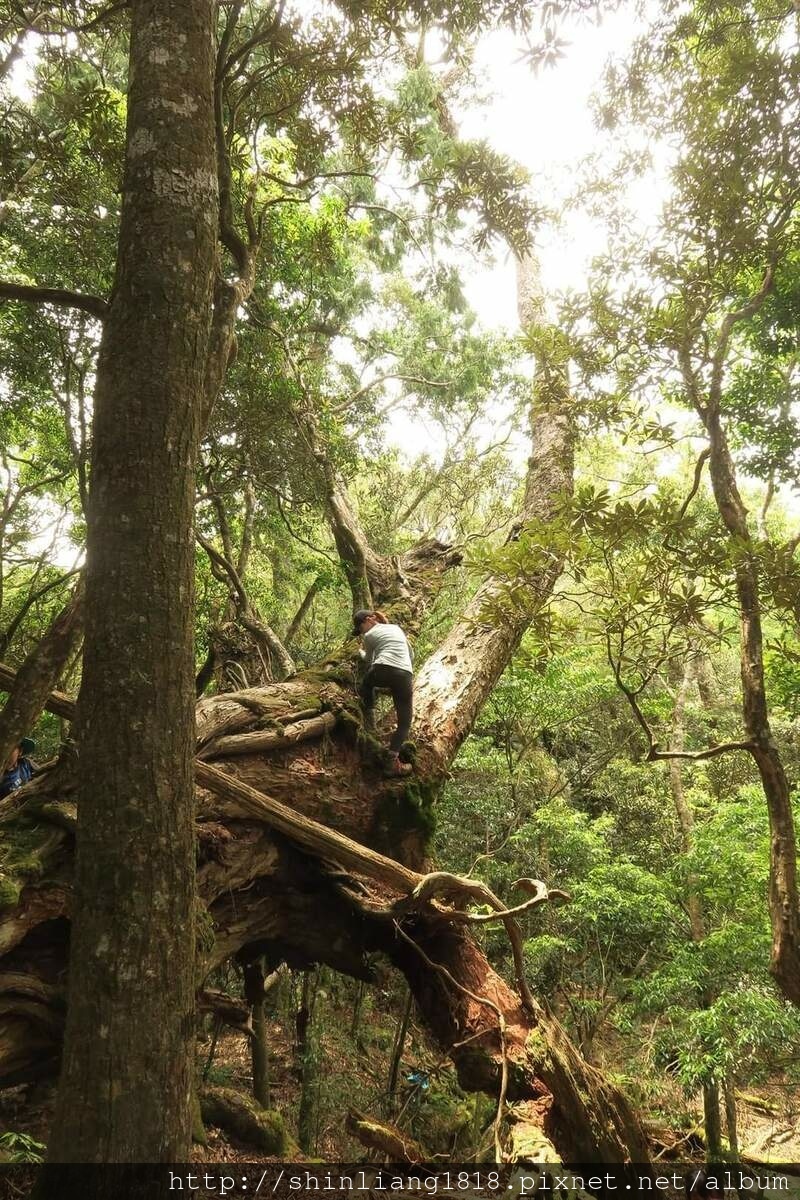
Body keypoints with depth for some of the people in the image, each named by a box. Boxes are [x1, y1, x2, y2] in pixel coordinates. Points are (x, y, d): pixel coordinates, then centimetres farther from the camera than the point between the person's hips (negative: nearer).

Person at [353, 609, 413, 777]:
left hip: (382, 671, -2)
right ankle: (393, 762, -8)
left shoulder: (369, 635, 17)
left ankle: (370, 723, 28)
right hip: (405, 675, 2)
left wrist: (361, 653, 54)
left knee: (367, 684, 36)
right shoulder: (397, 628, 29)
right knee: (404, 722, 7)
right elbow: (410, 654, 36)